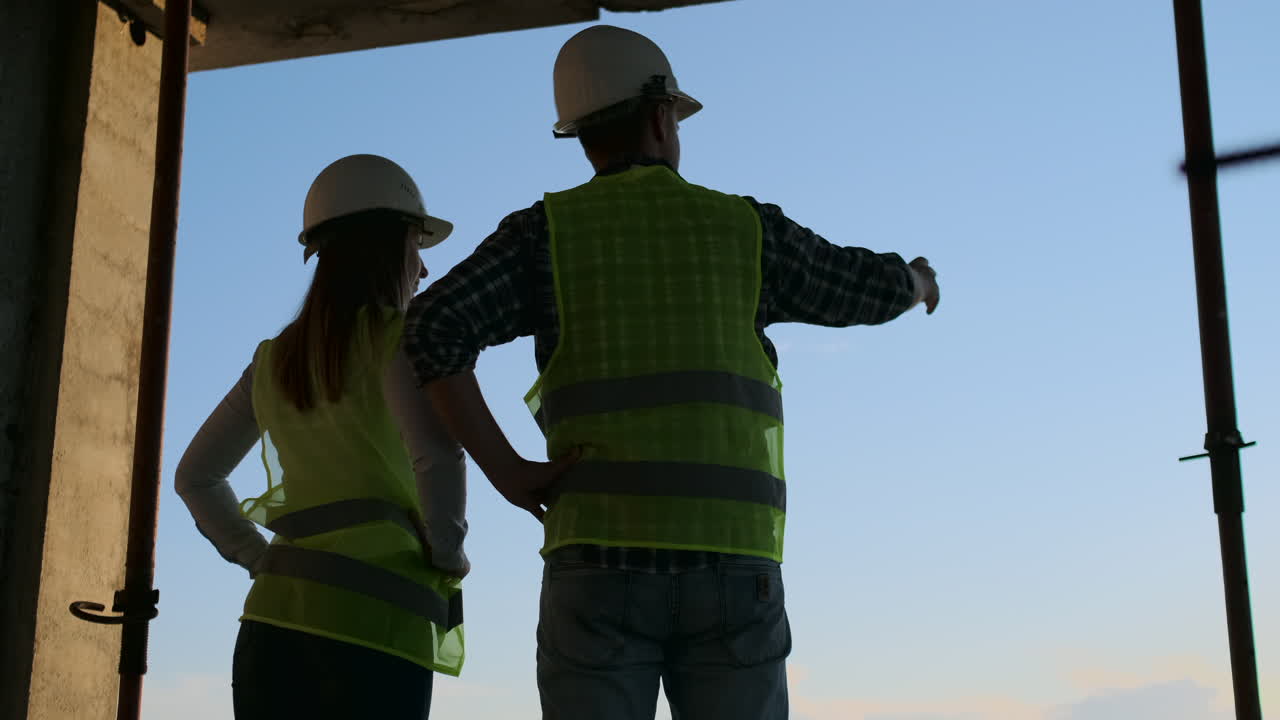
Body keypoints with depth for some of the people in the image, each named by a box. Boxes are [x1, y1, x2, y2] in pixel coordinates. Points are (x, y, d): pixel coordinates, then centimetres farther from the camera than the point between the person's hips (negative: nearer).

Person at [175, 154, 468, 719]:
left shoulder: (274, 359, 19)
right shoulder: (393, 335, -1)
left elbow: (194, 477, 28)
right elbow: (436, 453, -19)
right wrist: (447, 550, -4)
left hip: (274, 616, 7)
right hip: (373, 616, -6)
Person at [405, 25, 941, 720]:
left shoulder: (547, 230, 8)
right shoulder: (742, 227, 12)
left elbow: (434, 328, -8)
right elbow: (874, 287, 26)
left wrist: (507, 472, -2)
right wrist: (915, 280, 50)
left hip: (600, 565, -1)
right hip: (731, 569, 1)